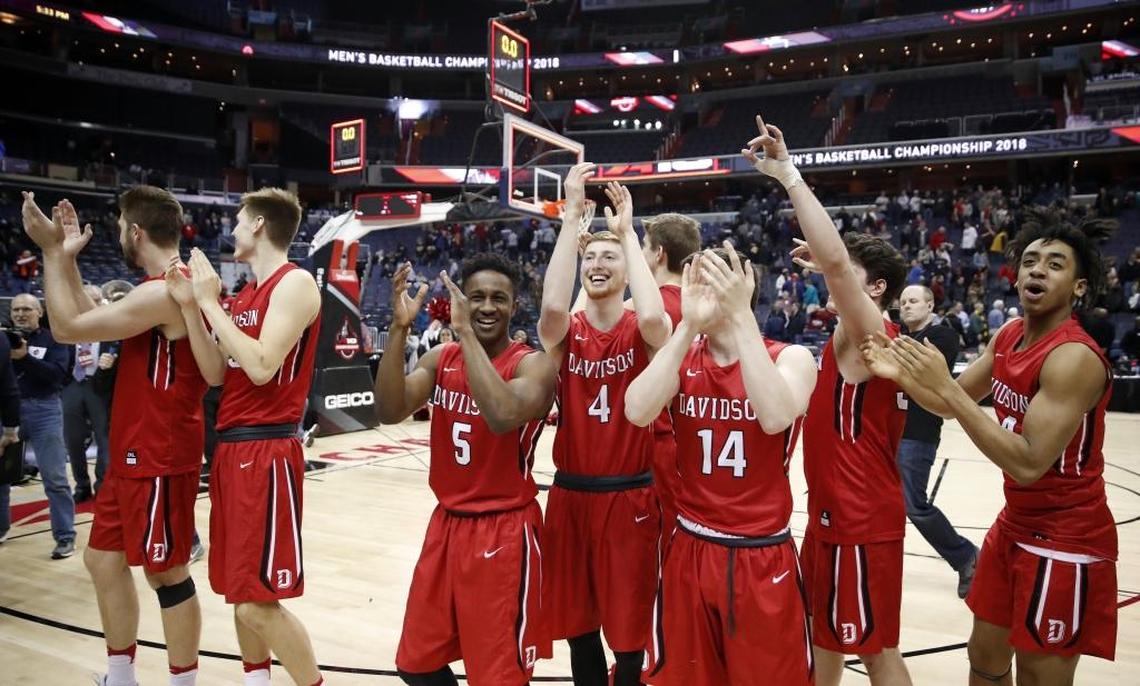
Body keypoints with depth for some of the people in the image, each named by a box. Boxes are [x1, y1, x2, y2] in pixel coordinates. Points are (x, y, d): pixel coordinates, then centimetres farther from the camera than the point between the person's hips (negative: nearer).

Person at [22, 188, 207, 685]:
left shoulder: (163, 293, -21)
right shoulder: (169, 286, 12)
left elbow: (68, 328, -18)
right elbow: (94, 321, 19)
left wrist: (51, 252, -10)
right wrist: (68, 258, 14)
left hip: (159, 457, -10)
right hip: (135, 453, 10)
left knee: (165, 572, 1)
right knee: (104, 558, 17)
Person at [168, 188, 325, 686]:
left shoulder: (294, 283, -11)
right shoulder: (245, 293, 16)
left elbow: (261, 367, -22)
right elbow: (216, 374, 12)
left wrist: (210, 301, -14)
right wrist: (190, 305, 4)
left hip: (267, 451, -9)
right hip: (230, 449, 9)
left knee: (258, 603, -8)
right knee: (238, 591, 15)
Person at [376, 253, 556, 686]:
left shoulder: (533, 364, -14)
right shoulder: (440, 359, 3)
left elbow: (503, 416, -35)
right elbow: (389, 412, -13)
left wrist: (466, 332, -32)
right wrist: (399, 327, -22)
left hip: (505, 532, -6)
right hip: (446, 523, 6)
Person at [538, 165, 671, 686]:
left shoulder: (642, 333, -5)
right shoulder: (565, 333, -1)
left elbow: (653, 317, -31)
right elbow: (552, 306, -25)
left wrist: (627, 230, -23)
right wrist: (572, 215, -25)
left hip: (630, 496, -2)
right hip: (570, 494, 2)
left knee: (629, 633, 9)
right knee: (578, 627, 14)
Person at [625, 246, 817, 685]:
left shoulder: (790, 358, -7)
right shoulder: (682, 359, -1)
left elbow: (776, 417, -30)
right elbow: (637, 412, -22)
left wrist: (741, 317, -32)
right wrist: (687, 325, -28)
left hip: (763, 558, -2)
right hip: (690, 551, 3)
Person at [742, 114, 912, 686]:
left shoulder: (869, 335, -18)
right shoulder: (857, 338, 8)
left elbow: (835, 259, -36)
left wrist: (788, 176, -34)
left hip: (862, 518, -10)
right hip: (834, 511, 10)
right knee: (823, 629, 22)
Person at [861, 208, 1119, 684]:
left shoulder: (1074, 357, -25)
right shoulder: (1008, 336, 1)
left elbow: (1028, 463, -31)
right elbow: (953, 406, 11)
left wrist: (944, 385, -33)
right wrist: (902, 376, -10)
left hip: (1066, 539, -8)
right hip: (1014, 525, 8)